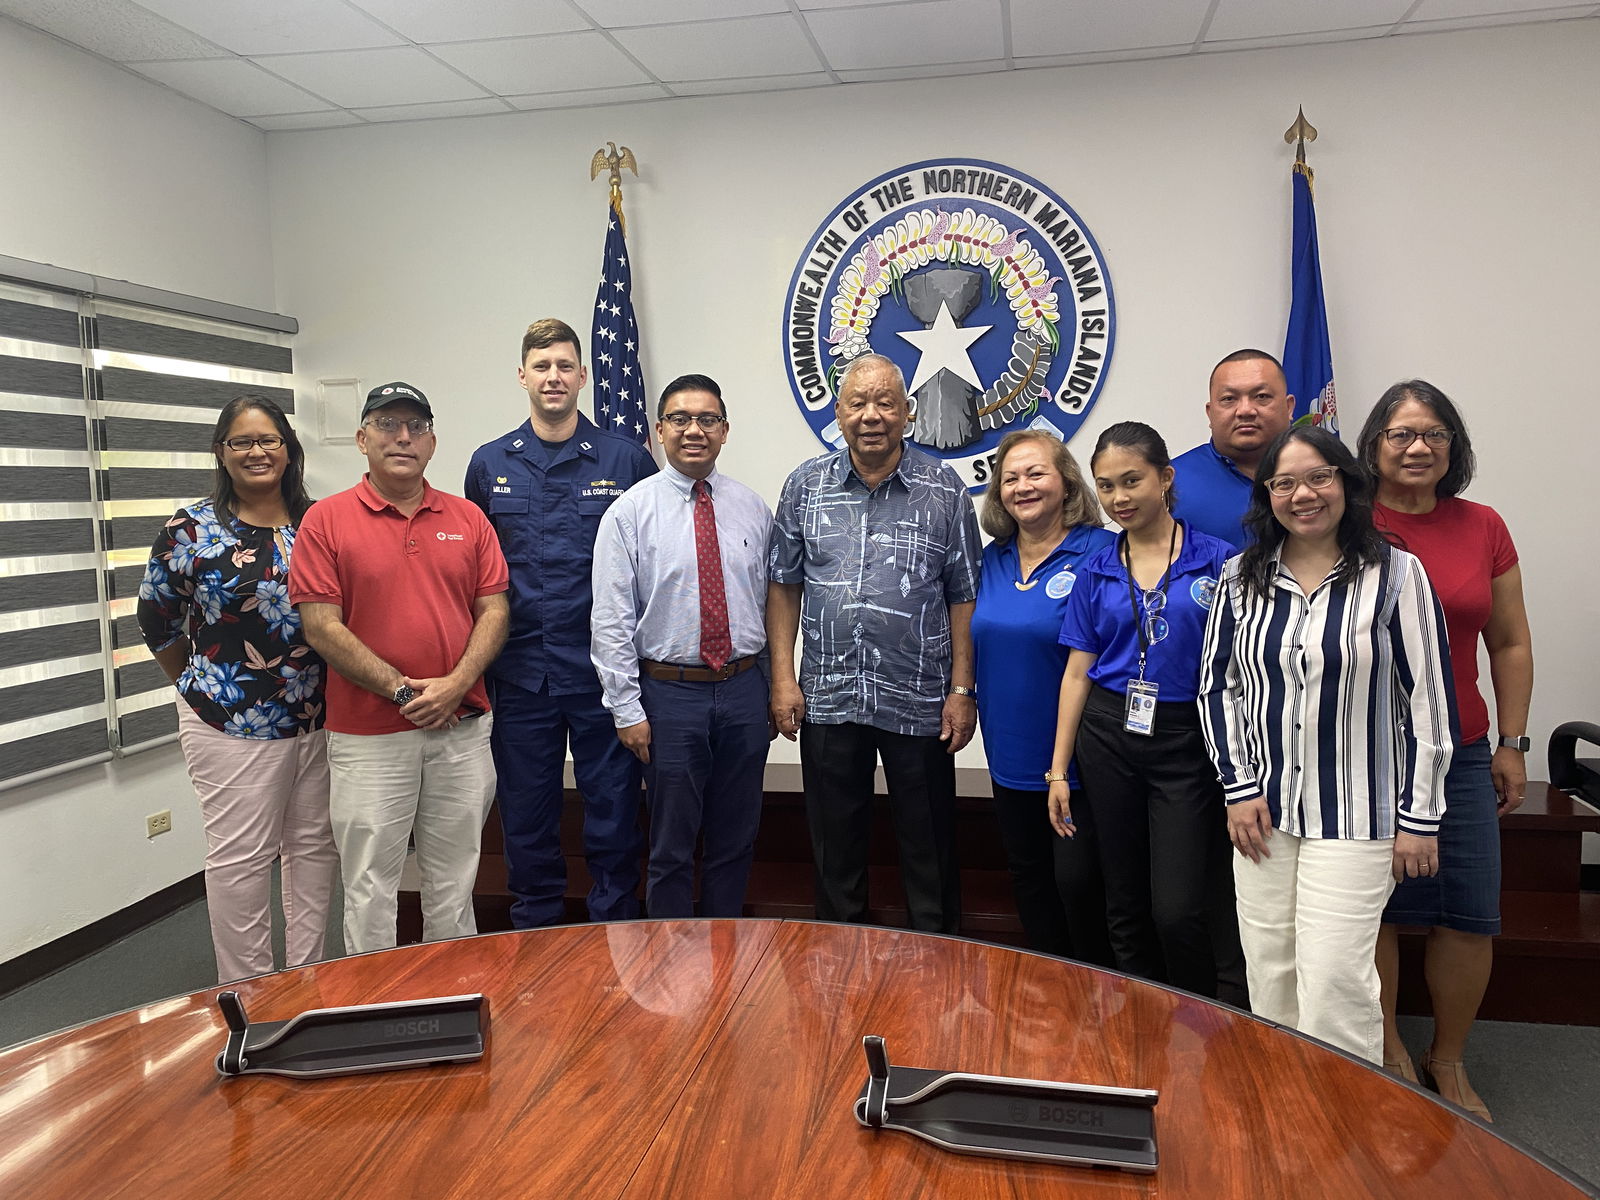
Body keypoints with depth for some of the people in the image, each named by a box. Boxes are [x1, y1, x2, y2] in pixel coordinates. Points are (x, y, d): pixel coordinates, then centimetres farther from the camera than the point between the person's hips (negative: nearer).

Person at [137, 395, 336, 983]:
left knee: (315, 846, 11)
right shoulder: (190, 530, -4)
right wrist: (202, 690, 11)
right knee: (240, 857, 3)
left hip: (320, 716, 4)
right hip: (233, 724, -3)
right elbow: (157, 623, 6)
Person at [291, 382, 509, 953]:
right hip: (368, 734, -3)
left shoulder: (467, 518, 7)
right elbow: (321, 627, -9)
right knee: (370, 888, 6)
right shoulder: (326, 520, -3)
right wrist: (402, 690, -13)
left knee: (453, 883, 15)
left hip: (463, 727, 3)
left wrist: (455, 684, -12)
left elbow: (494, 610, 3)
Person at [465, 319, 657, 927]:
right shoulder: (490, 464, 8)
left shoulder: (627, 459, 1)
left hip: (604, 671, -2)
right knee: (526, 816, 12)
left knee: (614, 813, 5)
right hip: (519, 672, 2)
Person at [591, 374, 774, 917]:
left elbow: (770, 604, 10)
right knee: (671, 848, 7)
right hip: (669, 693, -3)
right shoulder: (630, 512, -4)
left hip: (744, 692, 3)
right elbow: (611, 621, -6)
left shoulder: (754, 510, 6)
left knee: (736, 842, 13)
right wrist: (627, 710, -10)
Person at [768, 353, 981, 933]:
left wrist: (961, 690, -4)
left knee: (929, 852, 9)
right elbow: (783, 586, 6)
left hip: (920, 704, -1)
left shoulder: (944, 489, 0)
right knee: (835, 848, 13)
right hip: (828, 699, 2)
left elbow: (964, 597, 0)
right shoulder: (806, 484, 4)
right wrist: (783, 678, -1)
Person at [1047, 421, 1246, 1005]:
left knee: (1179, 909, -6)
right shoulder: (1096, 571, 6)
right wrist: (1059, 769, 6)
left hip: (1185, 743, -3)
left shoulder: (1216, 561, -3)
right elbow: (1078, 671, 8)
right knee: (1126, 906, 11)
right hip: (1108, 739, 3)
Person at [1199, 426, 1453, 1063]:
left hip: (1354, 815, -3)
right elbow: (1216, 688, 9)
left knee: (1334, 978, -6)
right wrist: (1239, 788, 1)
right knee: (1269, 973, 11)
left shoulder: (1395, 575, -6)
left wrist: (1420, 818, -5)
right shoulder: (1242, 577, 4)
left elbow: (1429, 700, -5)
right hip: (1262, 810, 4)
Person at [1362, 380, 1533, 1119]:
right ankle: (1387, 1049, 28)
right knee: (1374, 906, 6)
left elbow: (1511, 644, 11)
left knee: (1471, 912, 5)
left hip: (1460, 753, 3)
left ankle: (1448, 1059, 27)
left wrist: (1513, 744, 8)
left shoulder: (1483, 529, 5)